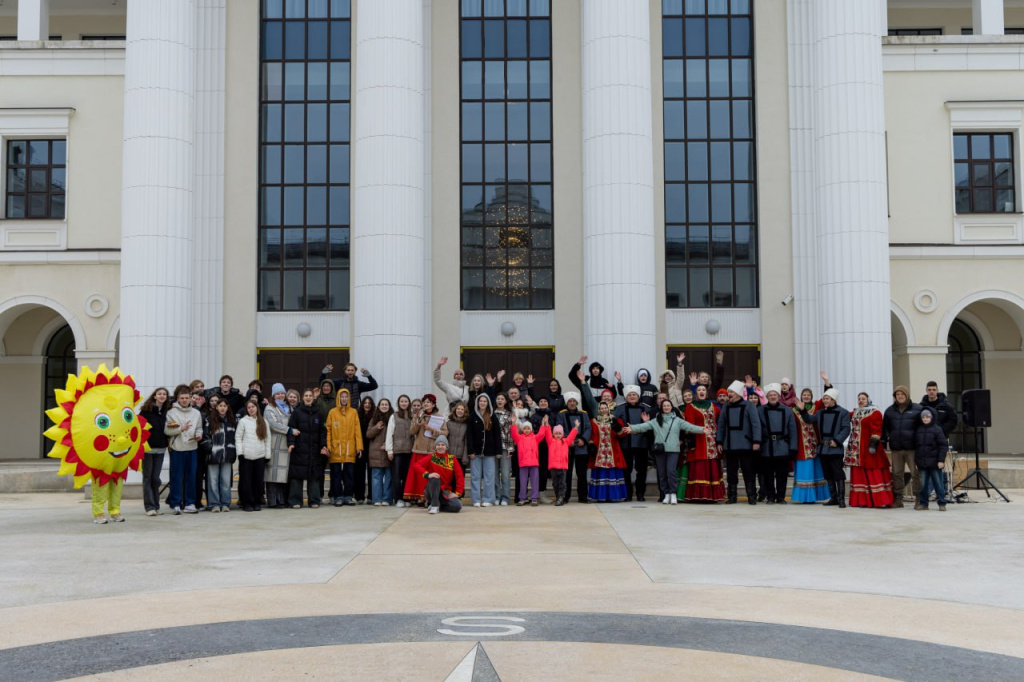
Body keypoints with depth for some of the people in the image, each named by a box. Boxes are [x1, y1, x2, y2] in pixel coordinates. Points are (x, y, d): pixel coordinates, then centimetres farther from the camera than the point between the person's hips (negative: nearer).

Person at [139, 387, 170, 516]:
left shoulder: (167, 411, 7)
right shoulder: (146, 410, -5)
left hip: (160, 449, 4)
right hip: (147, 448, -3)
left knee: (156, 478, 7)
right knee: (147, 477, 1)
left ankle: (156, 506, 12)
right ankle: (149, 506, 3)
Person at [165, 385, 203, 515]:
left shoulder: (196, 413, 9)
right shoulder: (172, 412, -1)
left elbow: (199, 428, 13)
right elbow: (167, 431, -5)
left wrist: (199, 435, -8)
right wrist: (181, 429, -18)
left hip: (192, 448, 3)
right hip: (177, 448, -3)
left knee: (191, 476, 6)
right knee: (177, 476, -1)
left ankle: (189, 503, 13)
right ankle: (175, 504, 4)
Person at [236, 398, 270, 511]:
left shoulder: (263, 421, 11)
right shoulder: (243, 421, 4)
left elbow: (267, 439, 10)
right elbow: (238, 437, 1)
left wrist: (267, 455, 4)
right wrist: (240, 453, -8)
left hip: (260, 456, 2)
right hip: (246, 456, -2)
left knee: (259, 480, 3)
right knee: (246, 480, 0)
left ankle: (257, 502, 12)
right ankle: (246, 503, 7)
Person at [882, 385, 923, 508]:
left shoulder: (917, 409, 1)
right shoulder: (890, 410, 12)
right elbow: (885, 428, 14)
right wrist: (883, 442, 7)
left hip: (912, 448, -3)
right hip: (895, 448, 4)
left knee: (916, 473, -1)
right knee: (897, 473, 8)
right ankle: (897, 498, 14)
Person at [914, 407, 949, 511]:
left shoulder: (937, 429, -5)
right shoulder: (919, 430, 10)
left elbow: (943, 445, -8)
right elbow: (916, 446, 16)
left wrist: (941, 460, -13)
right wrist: (916, 460, 13)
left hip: (934, 462, -4)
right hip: (922, 463, 4)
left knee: (938, 483, 1)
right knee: (923, 484, 7)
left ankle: (942, 503, 8)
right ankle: (923, 503, 15)